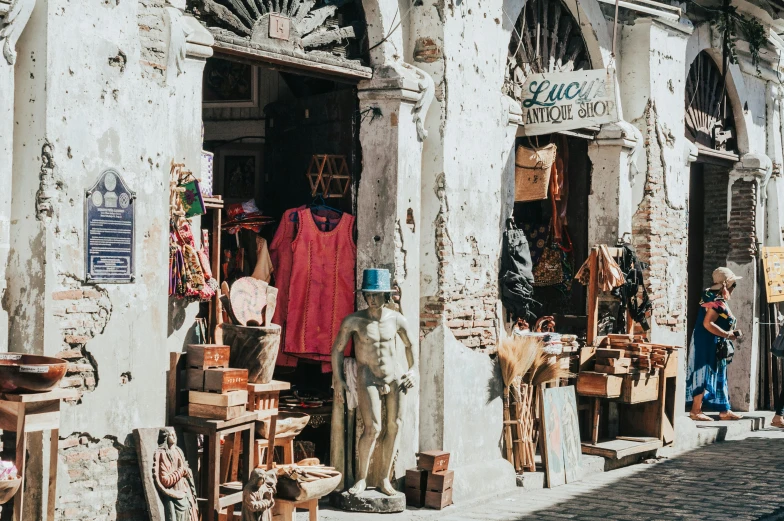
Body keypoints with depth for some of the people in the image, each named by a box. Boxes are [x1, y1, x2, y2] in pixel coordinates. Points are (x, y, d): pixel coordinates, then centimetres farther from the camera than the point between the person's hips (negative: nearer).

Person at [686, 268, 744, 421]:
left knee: (718, 377, 14)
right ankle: (696, 411, -1)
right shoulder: (718, 302, -18)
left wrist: (730, 332, 11)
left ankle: (724, 411, 21)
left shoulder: (713, 298, 13)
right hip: (708, 345, -11)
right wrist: (727, 335, -18)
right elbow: (708, 324, -26)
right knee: (705, 377, -6)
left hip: (713, 346, 11)